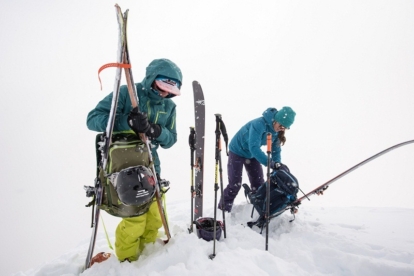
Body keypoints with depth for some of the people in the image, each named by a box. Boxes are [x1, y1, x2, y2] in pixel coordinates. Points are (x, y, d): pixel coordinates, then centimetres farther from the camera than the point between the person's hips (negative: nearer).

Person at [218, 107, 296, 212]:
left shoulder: (277, 131, -12)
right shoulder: (259, 124, -35)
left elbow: (276, 150, -6)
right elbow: (254, 148, -44)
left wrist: (278, 164, -22)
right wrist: (270, 163, -50)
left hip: (252, 154, 7)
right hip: (237, 151, -7)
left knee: (258, 183, 8)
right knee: (235, 184, -5)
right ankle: (223, 210, 8)